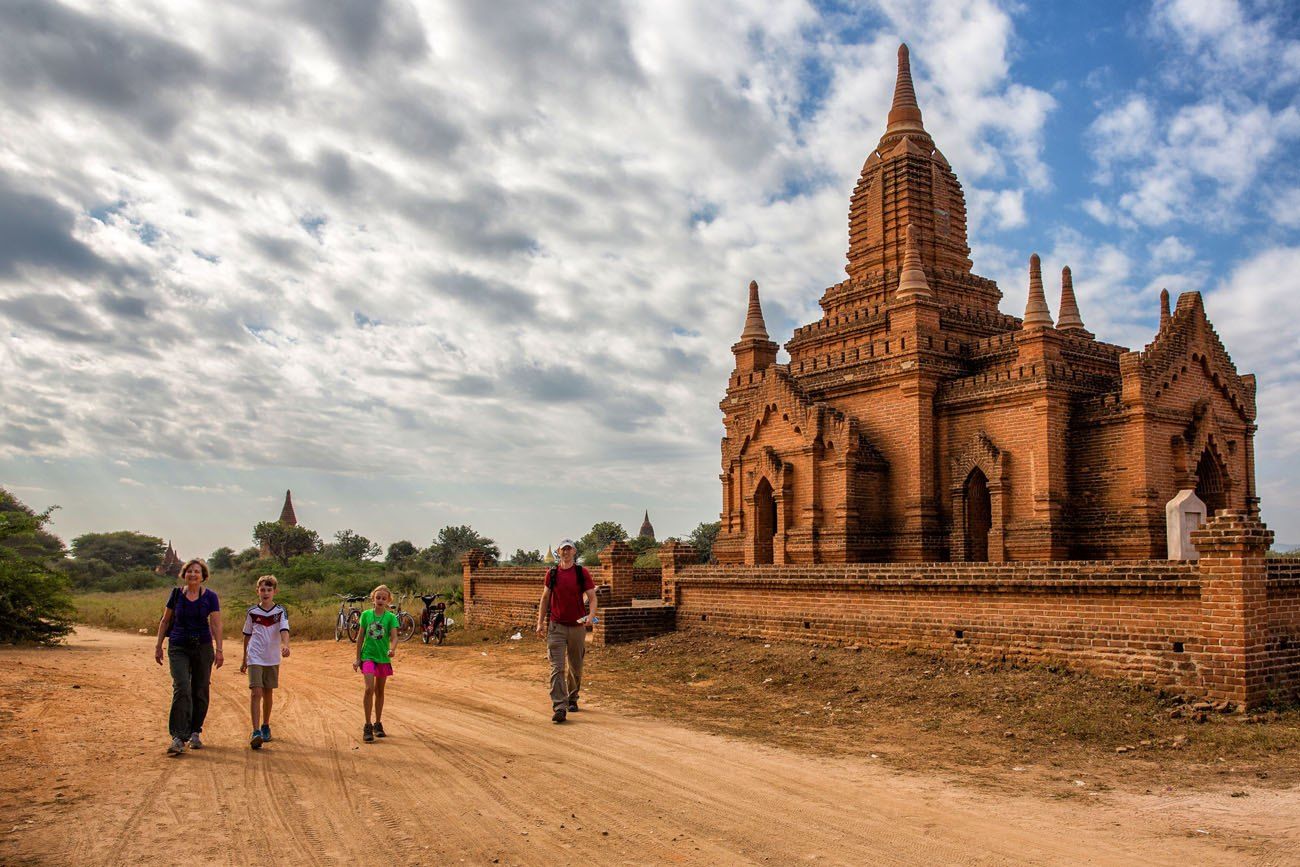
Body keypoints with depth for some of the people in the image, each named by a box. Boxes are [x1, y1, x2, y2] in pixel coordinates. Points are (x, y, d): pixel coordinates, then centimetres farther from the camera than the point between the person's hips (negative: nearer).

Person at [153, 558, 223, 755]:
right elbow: (165, 621, 11)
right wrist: (159, 646, 10)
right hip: (178, 648, 0)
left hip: (203, 647, 0)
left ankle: (195, 733, 20)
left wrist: (219, 649, -11)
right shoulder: (176, 594, 3)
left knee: (200, 691, 5)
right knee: (182, 689, -14)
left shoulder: (210, 597, -1)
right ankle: (178, 738, -16)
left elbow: (216, 624, -4)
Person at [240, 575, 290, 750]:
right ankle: (256, 732, -15)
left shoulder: (280, 611, -1)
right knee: (256, 692, -12)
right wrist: (244, 659, 15)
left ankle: (265, 727, 29)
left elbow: (284, 630, -15)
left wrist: (285, 645, -35)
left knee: (268, 693, 12)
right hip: (255, 658, -1)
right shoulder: (252, 612, 2)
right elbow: (247, 636, 11)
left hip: (272, 658, 1)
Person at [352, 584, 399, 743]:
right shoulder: (366, 614, 0)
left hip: (383, 658, 1)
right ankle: (367, 727, -8)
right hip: (368, 656, -1)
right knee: (369, 689, -15)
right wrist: (358, 658, 3)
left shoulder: (391, 617, -3)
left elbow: (394, 636, -12)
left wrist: (392, 649, -33)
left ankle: (378, 724, 26)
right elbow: (360, 637, 5)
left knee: (380, 691, 12)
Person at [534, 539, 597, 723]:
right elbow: (545, 598, 12)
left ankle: (572, 699, 33)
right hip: (556, 627, 0)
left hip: (577, 626, 0)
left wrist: (591, 615, -21)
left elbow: (592, 597, -2)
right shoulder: (552, 573, 5)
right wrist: (540, 622, 6)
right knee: (557, 668, -10)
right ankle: (559, 708, -14)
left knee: (576, 668, 13)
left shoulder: (582, 573, 0)